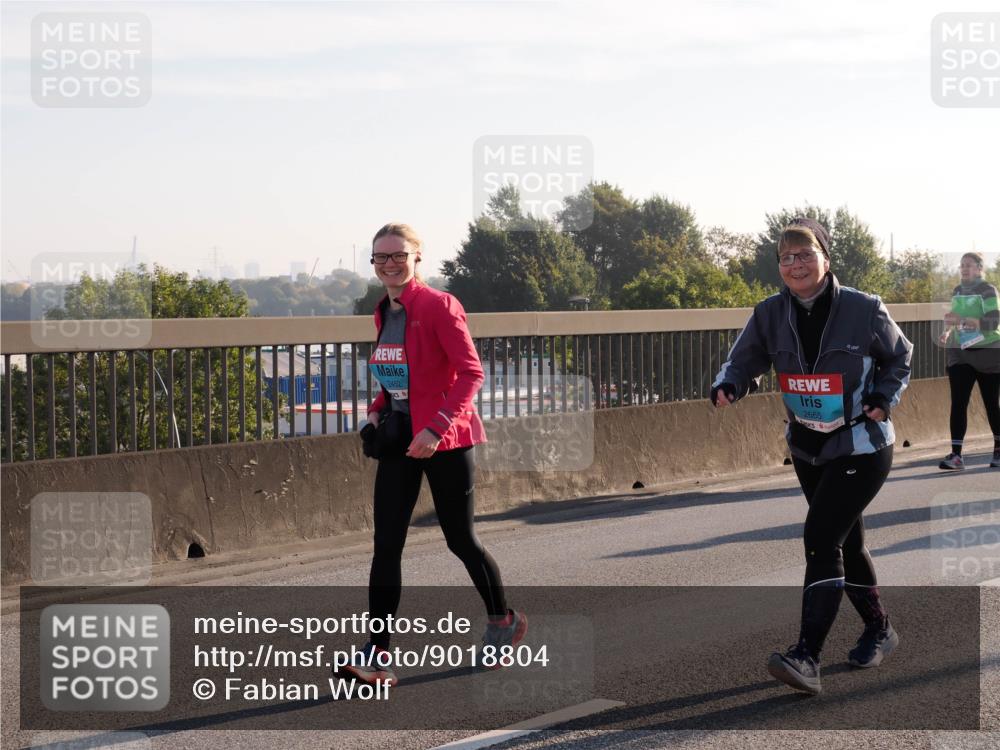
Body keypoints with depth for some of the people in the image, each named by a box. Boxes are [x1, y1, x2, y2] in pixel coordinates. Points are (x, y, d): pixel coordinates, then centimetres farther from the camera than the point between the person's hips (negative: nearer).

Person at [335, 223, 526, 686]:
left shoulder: (438, 307, -13)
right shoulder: (384, 313, 10)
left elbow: (472, 372, -17)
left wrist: (436, 427, -24)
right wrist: (377, 410, 4)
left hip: (443, 440, -6)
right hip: (398, 440, 6)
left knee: (460, 539, 7)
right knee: (386, 545, -3)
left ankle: (503, 621, 31)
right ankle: (377, 656, -2)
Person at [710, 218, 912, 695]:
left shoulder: (864, 310, -13)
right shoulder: (770, 315, -5)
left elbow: (899, 358, 3)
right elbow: (743, 361, -3)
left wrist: (883, 399, -12)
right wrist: (727, 387, -25)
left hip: (862, 447, -5)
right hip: (808, 448, 5)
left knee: (821, 537, -18)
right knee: (845, 541, 17)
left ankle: (807, 658, -20)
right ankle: (879, 630, 38)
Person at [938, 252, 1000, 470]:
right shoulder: (957, 291, 10)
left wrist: (962, 321, -30)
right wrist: (950, 332, 2)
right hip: (960, 354, 5)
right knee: (958, 402, -8)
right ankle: (956, 455, -13)